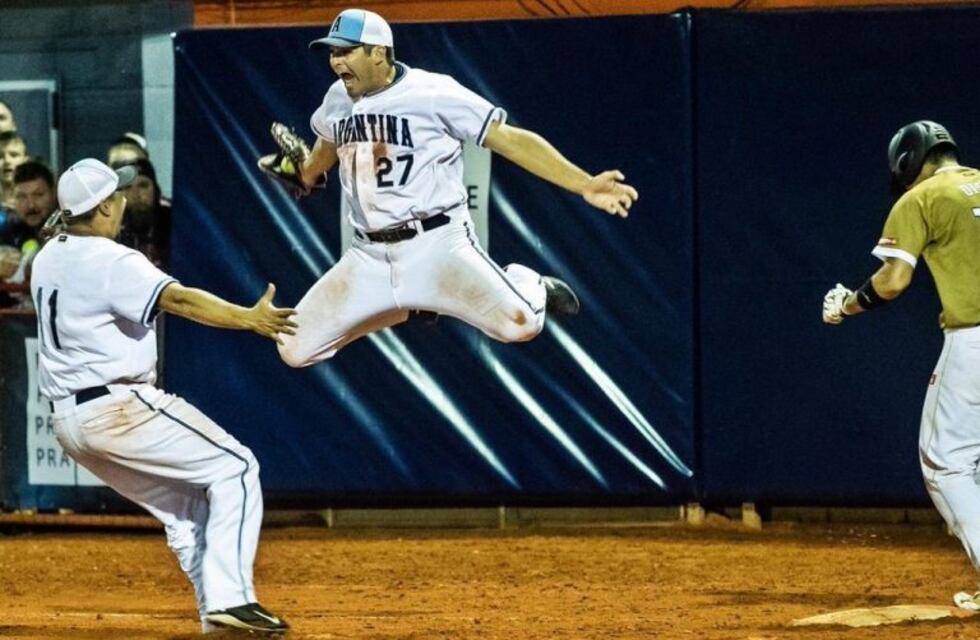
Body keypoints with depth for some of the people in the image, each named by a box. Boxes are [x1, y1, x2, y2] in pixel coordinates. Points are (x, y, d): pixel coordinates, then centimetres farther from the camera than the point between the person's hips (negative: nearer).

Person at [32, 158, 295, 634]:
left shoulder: (47, 258, 11)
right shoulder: (111, 261, -16)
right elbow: (177, 299, -31)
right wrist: (247, 318, -41)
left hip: (67, 421, 9)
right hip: (118, 410, -9)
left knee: (185, 502, 18)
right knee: (234, 468, -4)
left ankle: (216, 612, 10)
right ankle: (229, 597, -16)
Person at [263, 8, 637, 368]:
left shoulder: (434, 93, -11)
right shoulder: (338, 100, 7)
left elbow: (511, 140, -13)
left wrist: (584, 185, -22)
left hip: (437, 245, -6)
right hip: (370, 256, 6)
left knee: (519, 324, -28)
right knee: (294, 351, -3)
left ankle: (529, 288, 14)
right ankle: (406, 303, 21)